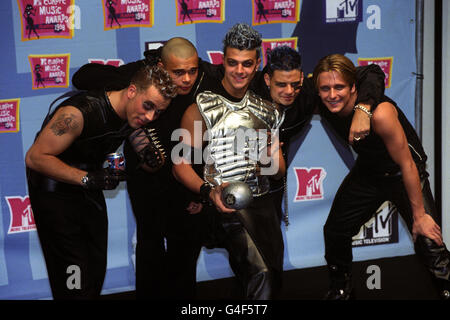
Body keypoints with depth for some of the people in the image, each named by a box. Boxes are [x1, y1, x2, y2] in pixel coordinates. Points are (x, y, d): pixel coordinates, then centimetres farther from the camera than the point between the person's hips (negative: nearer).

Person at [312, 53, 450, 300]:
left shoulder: (380, 113, -36)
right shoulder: (325, 107, -19)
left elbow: (406, 164, -27)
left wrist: (419, 215, -22)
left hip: (404, 174, -6)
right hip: (367, 172, 6)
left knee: (428, 242, -17)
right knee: (334, 232, 9)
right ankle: (340, 290, 32)